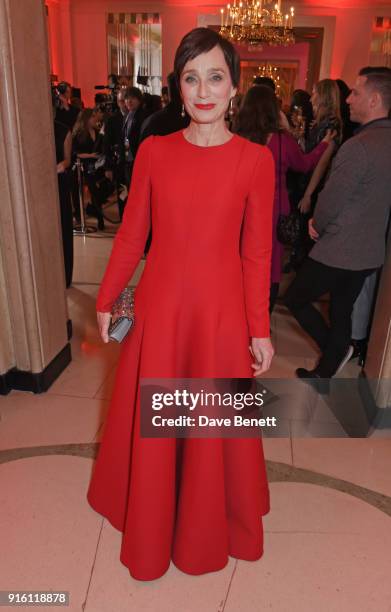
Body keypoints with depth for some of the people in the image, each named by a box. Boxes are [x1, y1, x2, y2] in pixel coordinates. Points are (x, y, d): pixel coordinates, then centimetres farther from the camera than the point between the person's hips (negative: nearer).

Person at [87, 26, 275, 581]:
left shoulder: (255, 159, -5)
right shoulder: (153, 151, -1)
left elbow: (256, 254, -4)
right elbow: (131, 235, 3)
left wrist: (260, 330, -3)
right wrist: (106, 300, 6)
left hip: (221, 310, -1)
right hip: (159, 306, 2)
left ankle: (210, 522, 46)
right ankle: (151, 522, 46)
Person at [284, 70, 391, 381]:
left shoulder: (359, 146, -21)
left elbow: (331, 200, -19)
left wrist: (317, 225, 3)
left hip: (338, 251, -8)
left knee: (295, 299, 10)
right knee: (342, 312, 17)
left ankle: (336, 349, 9)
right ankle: (324, 373, 31)